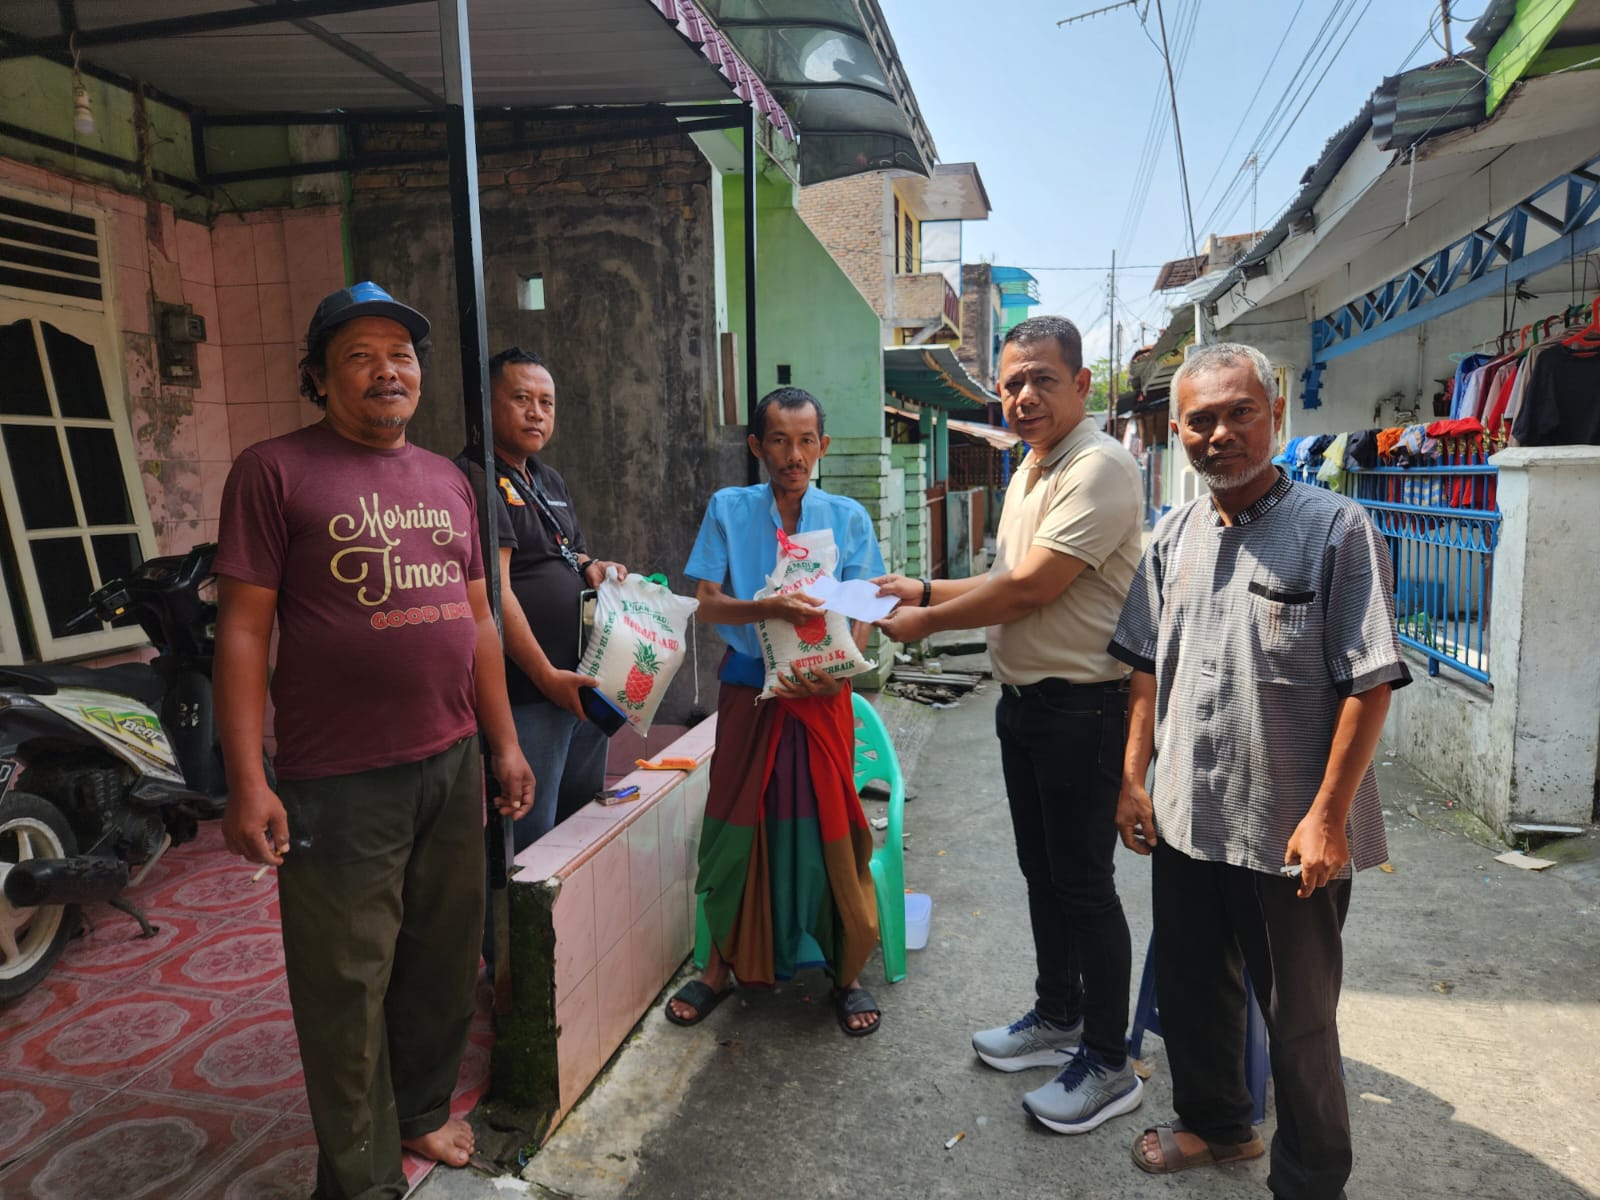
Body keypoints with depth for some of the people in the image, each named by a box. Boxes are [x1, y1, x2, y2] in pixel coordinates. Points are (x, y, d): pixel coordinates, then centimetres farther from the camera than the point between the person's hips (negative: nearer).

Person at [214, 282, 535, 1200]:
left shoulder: (447, 479, 12)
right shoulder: (275, 471, -5)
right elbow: (243, 628, -9)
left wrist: (504, 742, 13)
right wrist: (248, 782, -13)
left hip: (453, 765, 6)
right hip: (339, 782, -5)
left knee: (445, 962, 18)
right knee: (349, 986, 7)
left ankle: (422, 1110, 41)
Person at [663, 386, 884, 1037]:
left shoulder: (848, 517, 2)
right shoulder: (728, 509, 1)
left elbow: (861, 615, 0)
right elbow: (707, 605, -5)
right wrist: (769, 608, -25)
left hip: (821, 694, 0)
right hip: (749, 690, 0)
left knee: (830, 829, 4)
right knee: (736, 828, 8)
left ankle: (848, 974, 23)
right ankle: (722, 966, 28)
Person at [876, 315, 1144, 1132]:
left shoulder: (1100, 468, -18)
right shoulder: (1029, 472, 13)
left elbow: (1028, 589, -24)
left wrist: (927, 621, -14)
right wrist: (926, 589, 11)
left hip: (1082, 705, -9)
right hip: (1023, 699, 9)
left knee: (1083, 882, 2)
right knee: (1041, 870, 19)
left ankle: (1108, 1062, 20)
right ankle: (1057, 1015, 38)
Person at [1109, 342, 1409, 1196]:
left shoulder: (1335, 529, -11)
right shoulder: (1173, 537, 5)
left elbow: (1369, 685, -14)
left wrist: (1327, 815, -16)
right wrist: (1134, 778, 6)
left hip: (1290, 831, -5)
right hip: (1184, 820, 6)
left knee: (1299, 1020, 12)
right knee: (1189, 990, 22)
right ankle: (1214, 1123, 47)